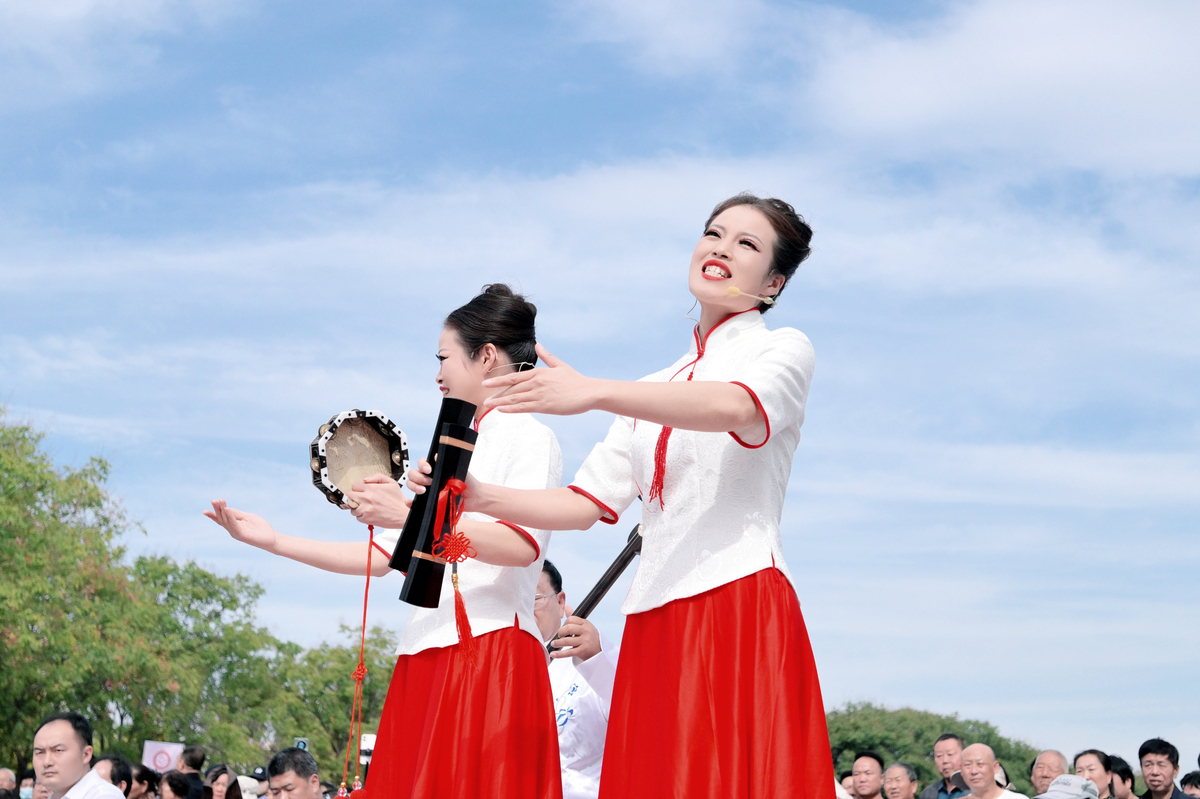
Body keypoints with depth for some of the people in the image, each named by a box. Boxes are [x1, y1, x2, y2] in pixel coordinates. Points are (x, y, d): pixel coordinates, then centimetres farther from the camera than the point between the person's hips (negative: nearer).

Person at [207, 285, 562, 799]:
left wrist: (412, 516, -25)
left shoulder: (529, 437, 2)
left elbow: (522, 545, -16)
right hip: (425, 660, 7)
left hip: (490, 654, -7)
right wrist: (272, 541, 19)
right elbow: (385, 557, 23)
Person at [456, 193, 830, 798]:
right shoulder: (654, 392, 25)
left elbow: (736, 408, -18)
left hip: (743, 606, -5)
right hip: (655, 623, 5)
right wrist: (482, 497, 0)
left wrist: (594, 393, -29)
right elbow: (587, 502, 17)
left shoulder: (783, 350, 7)